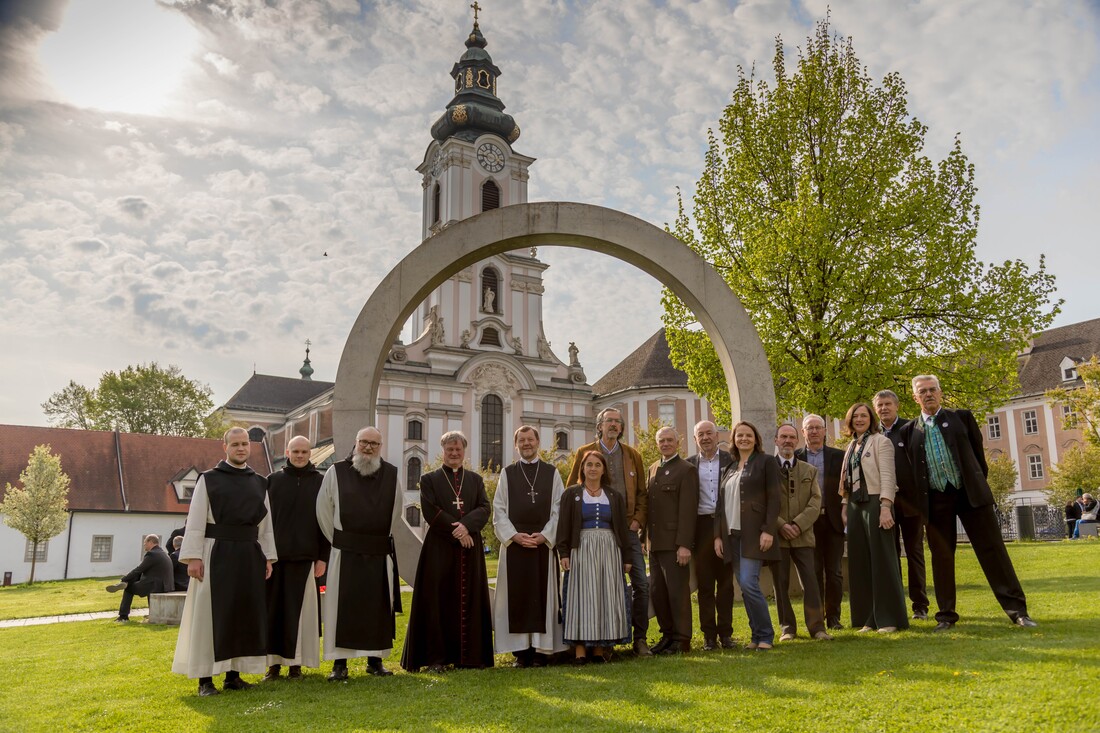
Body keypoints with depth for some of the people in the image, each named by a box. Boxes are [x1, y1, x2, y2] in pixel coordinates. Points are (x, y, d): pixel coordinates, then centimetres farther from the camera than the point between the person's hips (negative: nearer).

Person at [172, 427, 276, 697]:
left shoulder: (260, 483, 11)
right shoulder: (208, 479, 1)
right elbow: (195, 521, -4)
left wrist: (268, 557, 8)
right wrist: (193, 557, -11)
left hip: (250, 556, 4)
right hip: (216, 554, -4)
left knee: (245, 613, 6)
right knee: (210, 615, -1)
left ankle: (233, 674, 17)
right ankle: (205, 678, 6)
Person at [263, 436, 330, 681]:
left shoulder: (320, 482, 5)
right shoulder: (273, 480, 7)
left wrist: (323, 557, -1)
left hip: (304, 557, -1)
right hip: (274, 556, 1)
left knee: (298, 610, 3)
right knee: (273, 609, 4)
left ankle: (295, 662, 12)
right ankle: (274, 662, 14)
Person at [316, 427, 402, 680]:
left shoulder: (391, 474, 5)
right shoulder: (336, 472, -1)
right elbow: (323, 511, 3)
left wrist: (382, 538, 12)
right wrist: (338, 540, 3)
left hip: (380, 554, 2)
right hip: (345, 554, -2)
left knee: (378, 607, 8)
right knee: (343, 607, 1)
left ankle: (375, 659, 19)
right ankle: (340, 663, 10)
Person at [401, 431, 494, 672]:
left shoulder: (475, 479, 14)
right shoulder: (429, 479, 6)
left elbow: (484, 508, 2)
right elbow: (431, 511, -6)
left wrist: (466, 525, -16)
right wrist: (456, 531, -13)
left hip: (470, 548, 3)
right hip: (440, 549, -3)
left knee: (469, 601, 4)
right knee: (437, 601, -3)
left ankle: (467, 655, 12)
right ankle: (436, 658, 4)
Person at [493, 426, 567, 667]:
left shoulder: (552, 473, 7)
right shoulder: (507, 473, 8)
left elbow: (559, 508, 3)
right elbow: (499, 510, 4)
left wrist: (544, 535, -10)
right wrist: (514, 535, -9)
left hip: (544, 542, 0)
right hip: (514, 541, 0)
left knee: (542, 593, 1)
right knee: (516, 595, 1)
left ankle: (540, 650, 8)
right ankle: (520, 651, 7)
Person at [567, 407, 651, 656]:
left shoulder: (633, 456, 11)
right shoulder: (584, 453, 5)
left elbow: (642, 492, 12)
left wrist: (638, 520, -1)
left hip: (628, 528, 2)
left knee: (640, 584, -3)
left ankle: (640, 638, 9)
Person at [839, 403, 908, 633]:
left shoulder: (880, 441, -3)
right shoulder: (851, 447, 17)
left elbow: (887, 475, -12)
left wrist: (885, 507, -20)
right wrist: (845, 508, 9)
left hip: (875, 503, -7)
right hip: (855, 506, 7)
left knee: (882, 560, -5)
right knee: (860, 562, 6)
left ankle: (890, 618, 1)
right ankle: (868, 617, 14)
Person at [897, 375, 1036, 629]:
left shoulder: (961, 417, 6)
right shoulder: (909, 431, 7)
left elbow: (978, 450, 10)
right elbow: (908, 468, 10)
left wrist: (979, 482, 9)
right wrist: (919, 502, 7)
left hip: (970, 493, -1)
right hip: (935, 500, 1)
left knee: (992, 549, 0)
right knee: (941, 557, 5)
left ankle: (1017, 609, 7)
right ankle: (946, 615, 12)